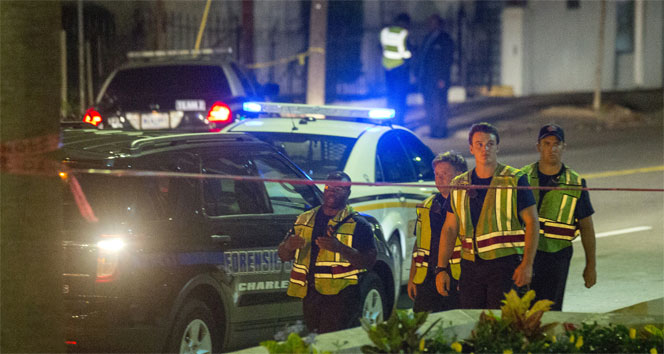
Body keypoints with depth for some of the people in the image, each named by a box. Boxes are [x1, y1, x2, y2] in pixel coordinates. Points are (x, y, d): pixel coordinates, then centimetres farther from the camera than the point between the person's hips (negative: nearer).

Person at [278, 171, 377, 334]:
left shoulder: (358, 224, 2)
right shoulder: (305, 220, 16)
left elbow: (369, 260, -9)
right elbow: (283, 256, 17)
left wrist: (340, 248, -23)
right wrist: (288, 246, -9)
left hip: (340, 295, -5)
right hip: (310, 294, 5)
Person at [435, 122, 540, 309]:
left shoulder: (515, 180, 0)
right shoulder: (459, 185, 12)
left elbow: (532, 223, -3)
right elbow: (449, 229, 15)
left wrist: (527, 265, -12)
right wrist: (441, 269, 7)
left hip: (506, 264, -4)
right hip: (470, 266, 4)